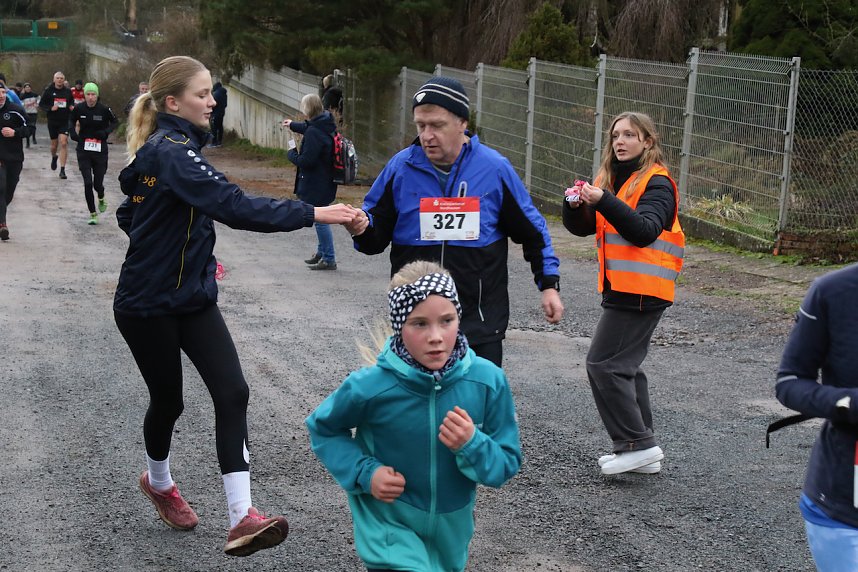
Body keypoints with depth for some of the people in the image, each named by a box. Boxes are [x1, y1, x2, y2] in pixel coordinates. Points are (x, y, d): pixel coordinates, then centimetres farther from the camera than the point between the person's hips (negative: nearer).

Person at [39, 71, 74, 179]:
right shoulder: (49, 91, -1)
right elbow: (41, 104, 2)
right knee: (54, 144, 11)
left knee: (63, 143, -13)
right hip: (52, 121, 0)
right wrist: (50, 108, -16)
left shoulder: (68, 91, 4)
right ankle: (54, 157, 47)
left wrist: (72, 107, -4)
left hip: (65, 121, 0)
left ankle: (62, 170, -11)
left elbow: (72, 102, 19)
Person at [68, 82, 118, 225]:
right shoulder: (79, 108, -4)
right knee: (88, 183, -7)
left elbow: (115, 122, 7)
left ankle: (101, 198, 41)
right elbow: (71, 120, 16)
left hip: (100, 150, -1)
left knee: (98, 184, 3)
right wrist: (72, 132, -2)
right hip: (83, 150, 1)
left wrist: (106, 132, -10)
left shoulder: (104, 109, -9)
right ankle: (93, 214, 4)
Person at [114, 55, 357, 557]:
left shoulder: (164, 150, 8)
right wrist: (311, 214, -39)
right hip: (148, 306, -8)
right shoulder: (171, 152, -23)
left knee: (233, 393, -9)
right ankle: (159, 481, 44)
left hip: (194, 297, 8)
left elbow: (129, 216, 18)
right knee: (169, 400, 12)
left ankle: (241, 517, -14)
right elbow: (233, 206, -36)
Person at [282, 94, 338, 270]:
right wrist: (293, 125, 46)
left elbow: (305, 161, -25)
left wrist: (292, 153, -6)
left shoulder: (313, 133, -25)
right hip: (325, 181, 10)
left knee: (320, 220, -2)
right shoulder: (324, 126, 5)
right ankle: (321, 252, 33)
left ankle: (329, 259, 4)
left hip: (316, 185, -10)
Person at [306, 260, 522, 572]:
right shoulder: (369, 387, -22)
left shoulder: (488, 380, -18)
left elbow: (507, 464, -8)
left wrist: (472, 445, -28)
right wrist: (365, 472, -17)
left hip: (450, 527, 3)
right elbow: (323, 428, -2)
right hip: (390, 525, -3)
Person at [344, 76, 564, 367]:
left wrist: (549, 284, 6)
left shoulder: (495, 168, -3)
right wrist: (362, 229, -17)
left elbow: (532, 231, 8)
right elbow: (376, 238, 5)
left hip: (480, 322, -1)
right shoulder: (400, 167, -2)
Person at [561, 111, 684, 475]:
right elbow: (581, 227, 10)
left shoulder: (657, 183, -10)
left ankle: (637, 444, -5)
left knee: (604, 364, -11)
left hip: (642, 291, -9)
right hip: (621, 290, 9)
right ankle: (642, 449, 21)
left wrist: (604, 201, -33)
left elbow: (644, 231, -25)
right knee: (625, 365, 13)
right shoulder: (611, 178, 13)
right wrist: (576, 204, -10)